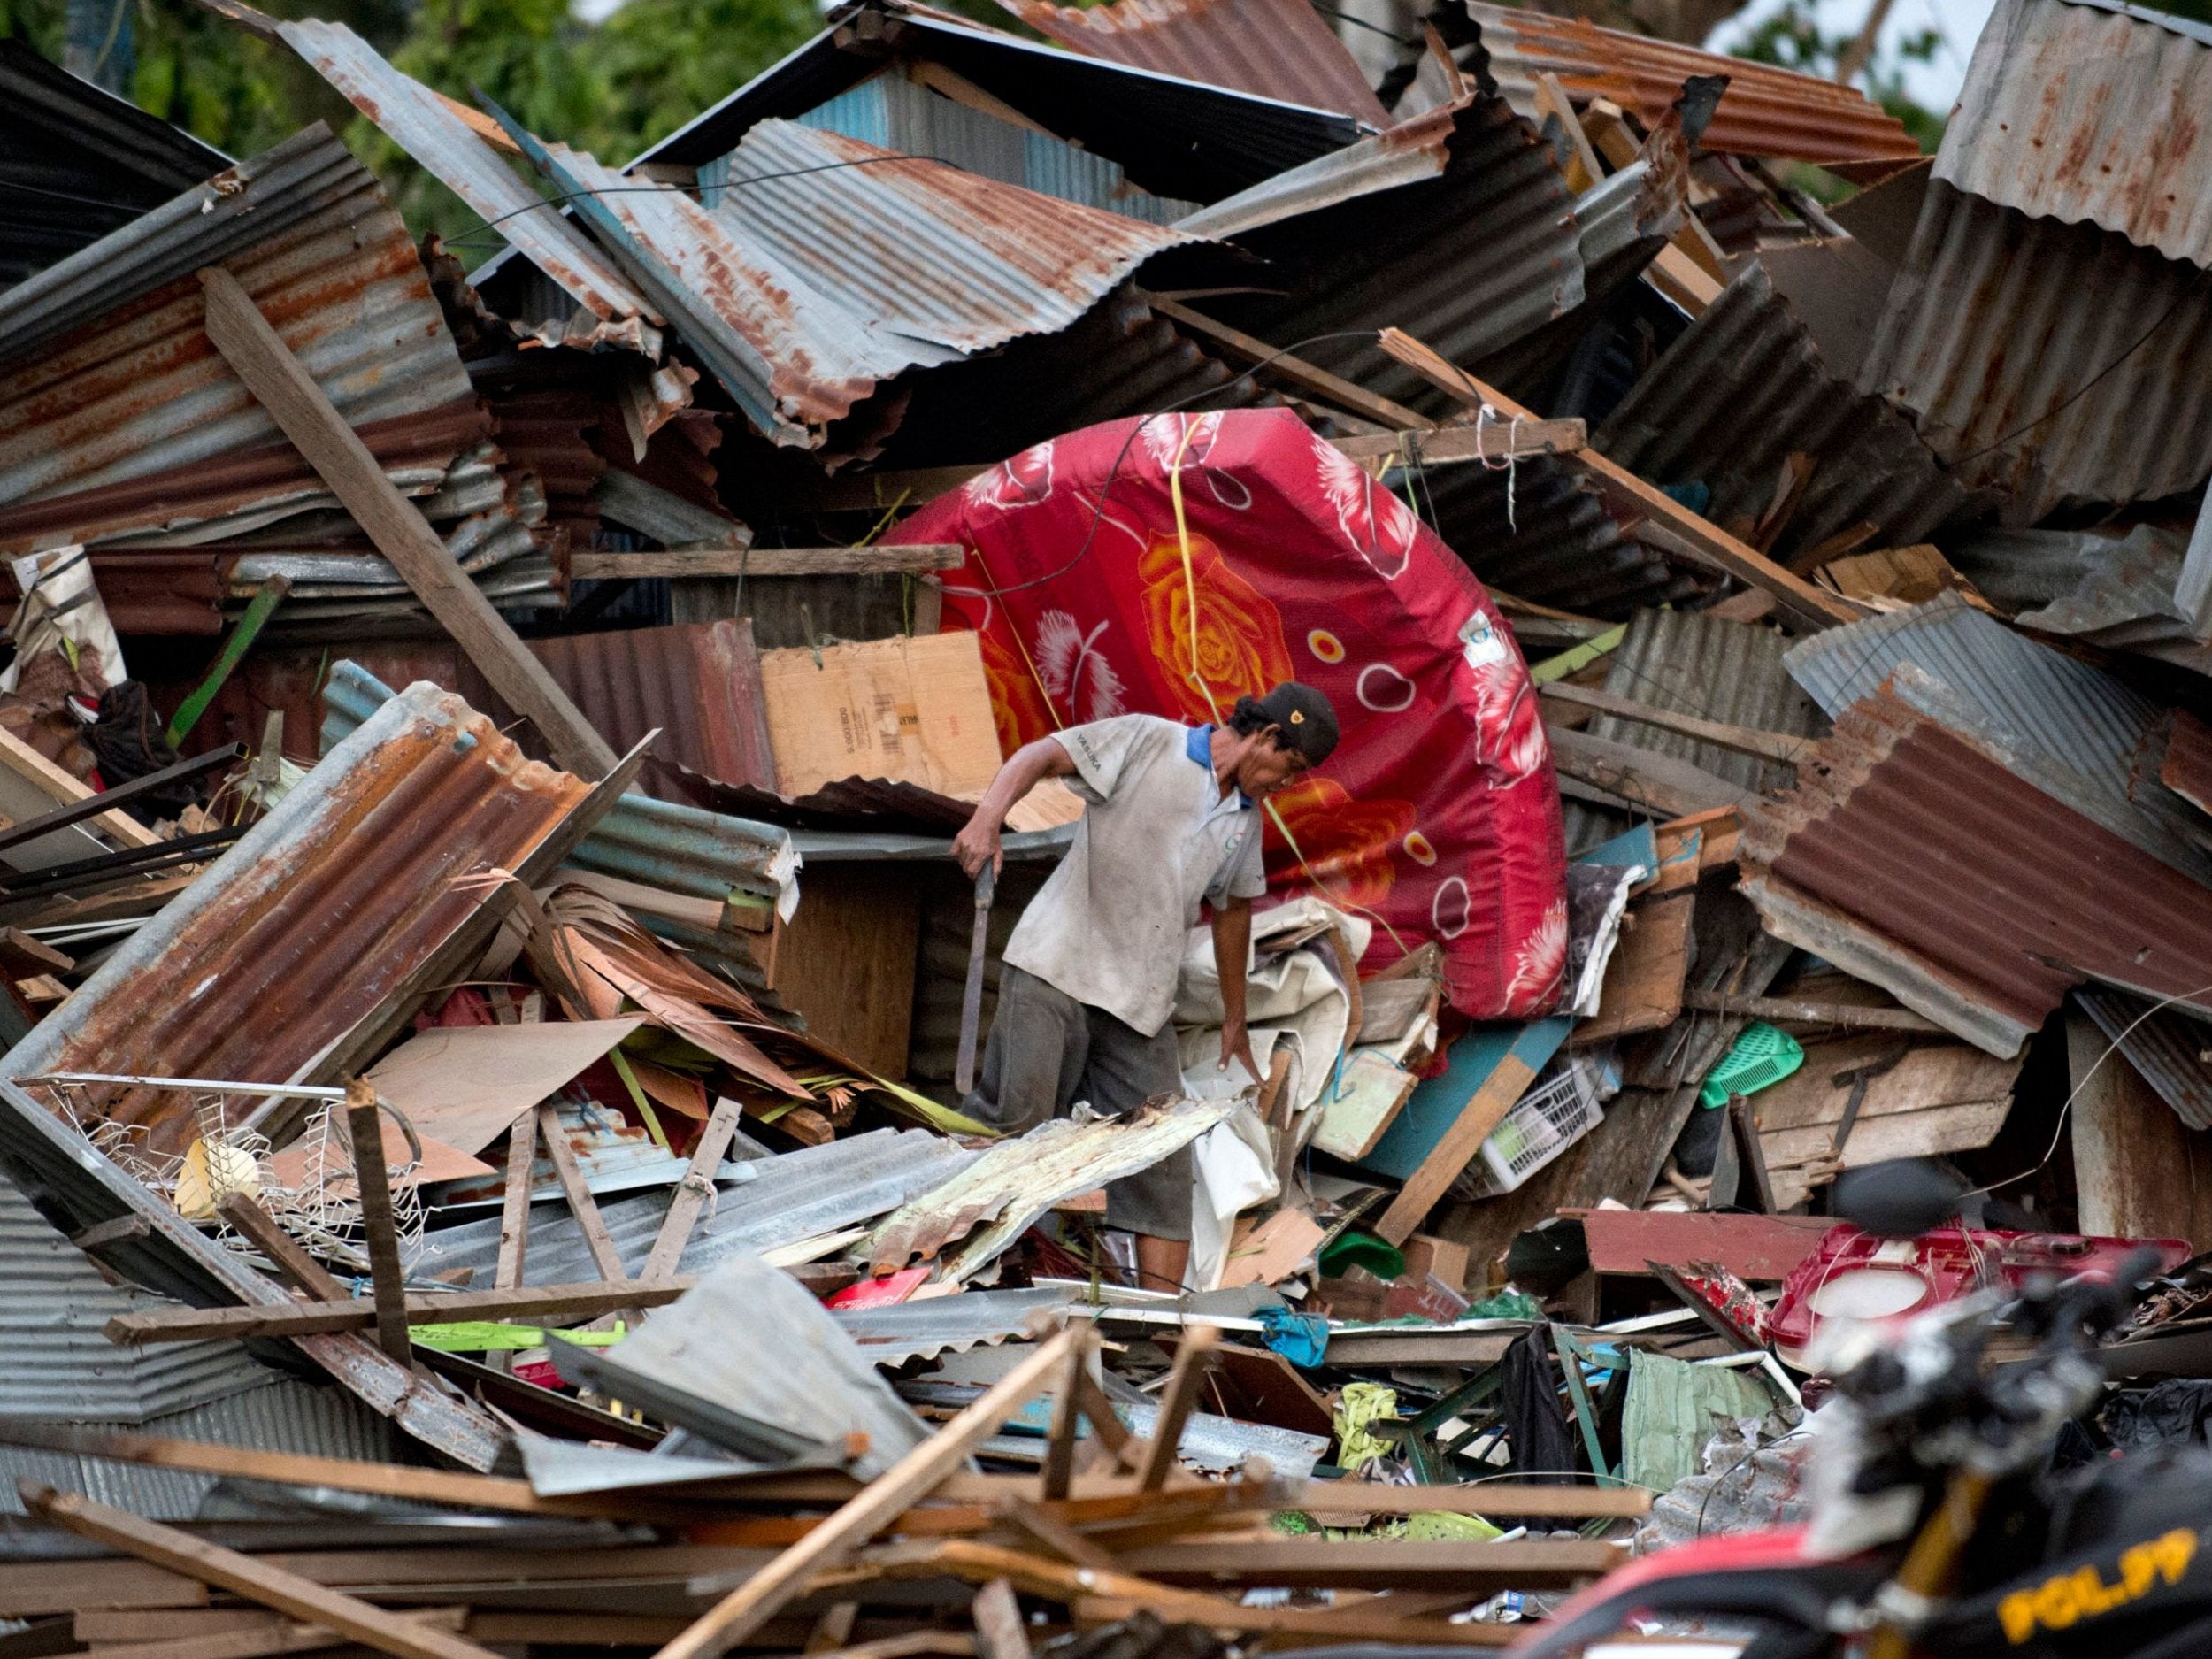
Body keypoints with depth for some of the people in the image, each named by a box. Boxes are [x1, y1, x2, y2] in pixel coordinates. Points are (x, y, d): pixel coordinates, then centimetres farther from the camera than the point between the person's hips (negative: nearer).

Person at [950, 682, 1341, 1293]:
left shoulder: (1246, 817, 17)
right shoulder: (1146, 741, -3)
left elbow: (1233, 911, 28)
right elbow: (1042, 754, -13)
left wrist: (1235, 1021, 33)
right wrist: (988, 817, -33)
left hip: (1142, 1002, 7)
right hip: (1056, 971, -6)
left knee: (1163, 1159, 1)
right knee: (1012, 1119, -18)